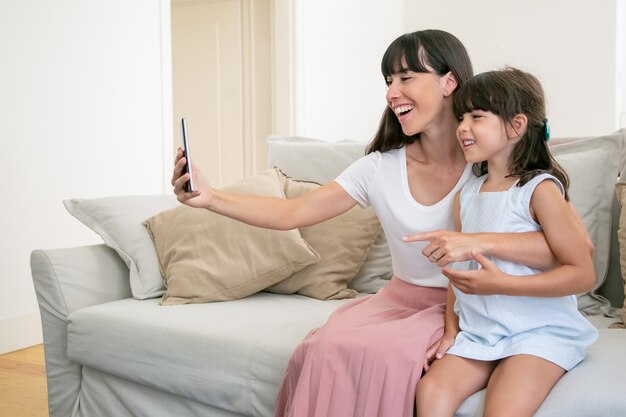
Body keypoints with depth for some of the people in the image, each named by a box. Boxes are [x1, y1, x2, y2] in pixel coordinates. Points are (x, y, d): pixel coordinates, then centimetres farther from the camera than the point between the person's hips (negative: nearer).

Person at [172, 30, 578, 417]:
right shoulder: (380, 167, -1)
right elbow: (290, 213, -4)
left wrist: (479, 242, -33)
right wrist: (210, 198, -17)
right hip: (399, 300, 4)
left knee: (383, 354, -31)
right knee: (326, 349, -25)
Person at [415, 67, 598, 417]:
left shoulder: (539, 189, -10)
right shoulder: (466, 195, 10)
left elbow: (583, 275, -14)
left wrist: (500, 284, -20)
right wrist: (451, 331, 8)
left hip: (539, 332, -5)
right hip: (477, 332, 5)